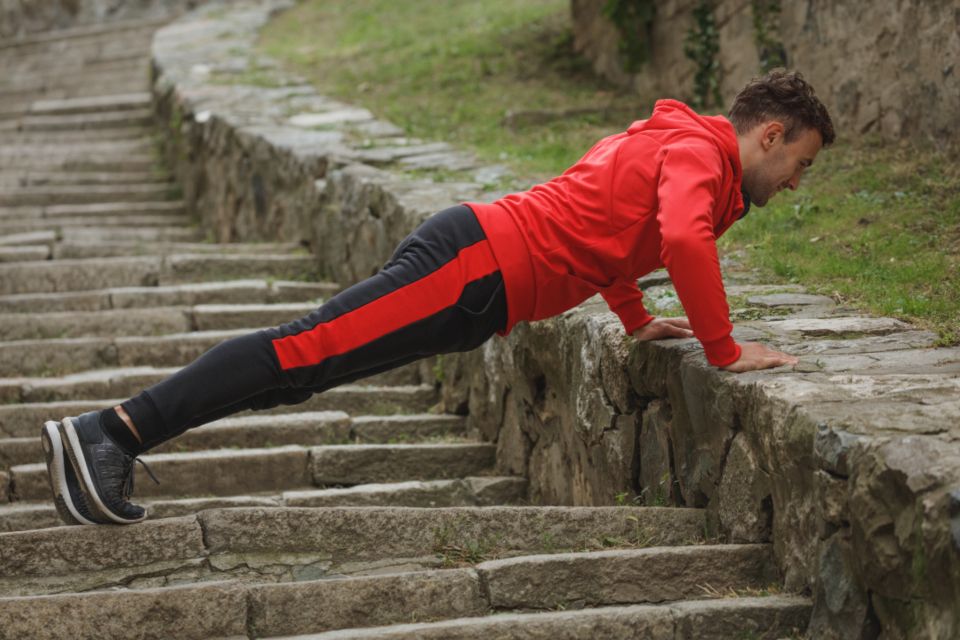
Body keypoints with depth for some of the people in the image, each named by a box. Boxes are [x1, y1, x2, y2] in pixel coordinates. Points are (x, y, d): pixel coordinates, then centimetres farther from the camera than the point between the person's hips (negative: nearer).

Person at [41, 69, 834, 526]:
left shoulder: (665, 140, 24)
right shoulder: (698, 153, -6)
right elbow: (683, 241, -26)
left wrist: (640, 321, 37)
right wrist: (724, 348, -17)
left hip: (473, 253, 9)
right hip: (478, 264, -9)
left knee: (305, 360, 4)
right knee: (307, 351, -16)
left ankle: (108, 444, 3)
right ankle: (108, 431, -20)